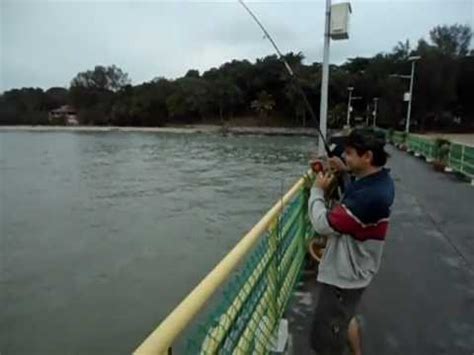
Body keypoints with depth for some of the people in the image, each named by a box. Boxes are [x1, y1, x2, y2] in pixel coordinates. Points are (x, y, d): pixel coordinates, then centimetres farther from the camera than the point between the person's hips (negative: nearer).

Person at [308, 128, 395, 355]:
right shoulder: (381, 179, -4)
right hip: (351, 268, 10)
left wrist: (317, 191, -13)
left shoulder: (370, 196, -34)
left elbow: (323, 225, -28)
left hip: (344, 274, -10)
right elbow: (358, 189, 20)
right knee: (345, 316, 32)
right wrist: (347, 172, 2)